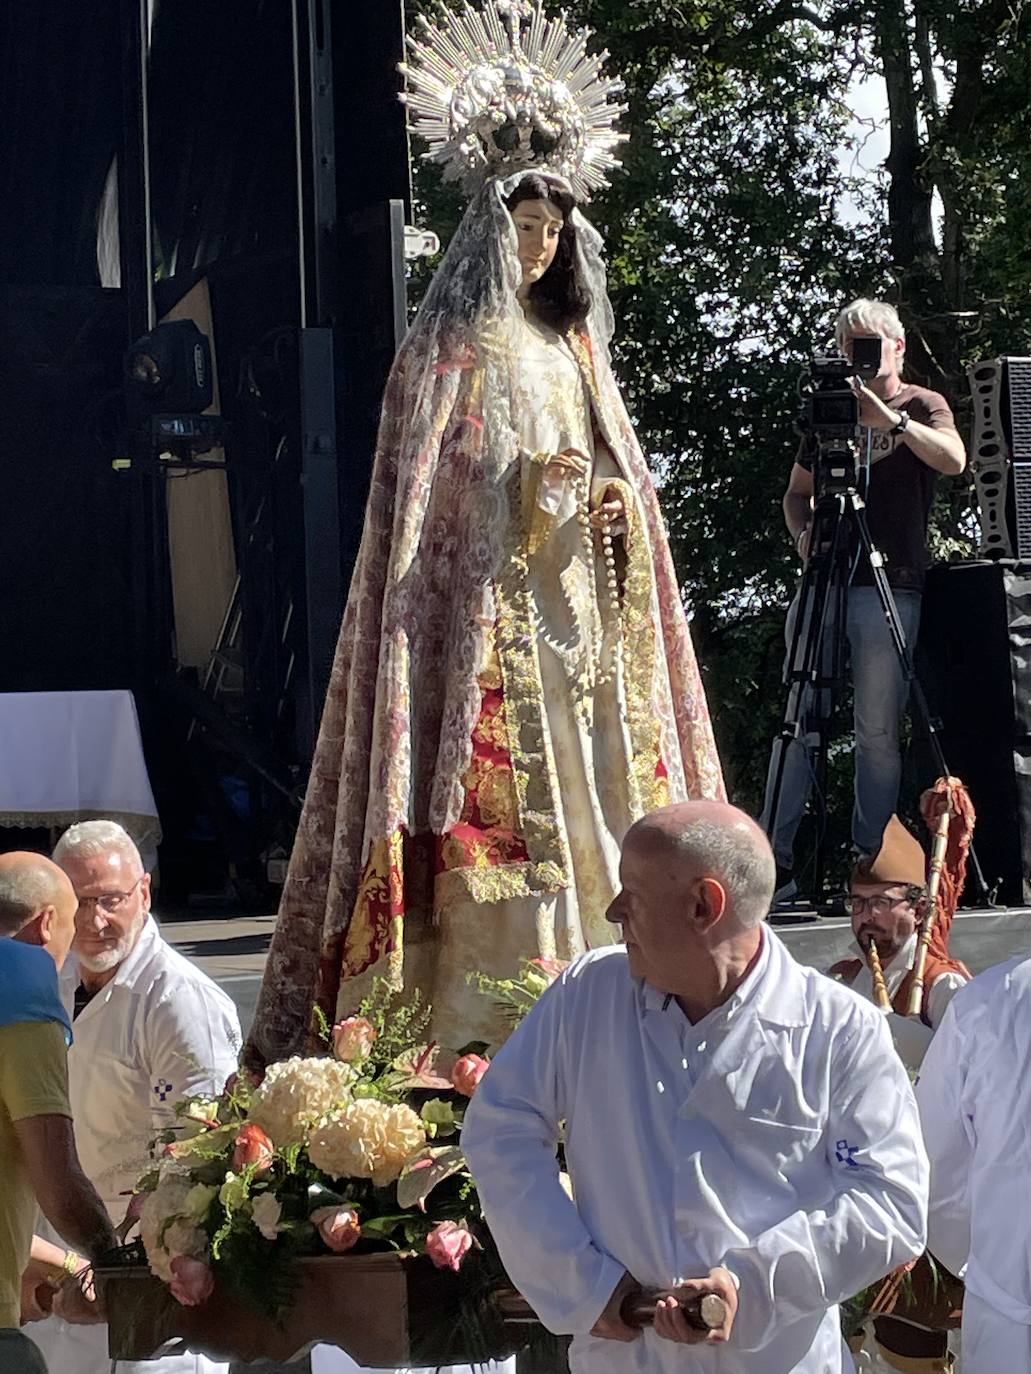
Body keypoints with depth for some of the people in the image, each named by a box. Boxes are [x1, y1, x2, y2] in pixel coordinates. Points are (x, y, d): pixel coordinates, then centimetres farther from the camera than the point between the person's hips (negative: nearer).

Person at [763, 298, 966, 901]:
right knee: (798, 721, -2)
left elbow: (953, 460, -15)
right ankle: (776, 858, -2)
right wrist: (804, 532, 4)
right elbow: (798, 491, 25)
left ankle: (872, 860, 0)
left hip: (889, 586, -4)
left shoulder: (923, 405, 6)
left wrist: (889, 420, -25)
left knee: (877, 730, -6)